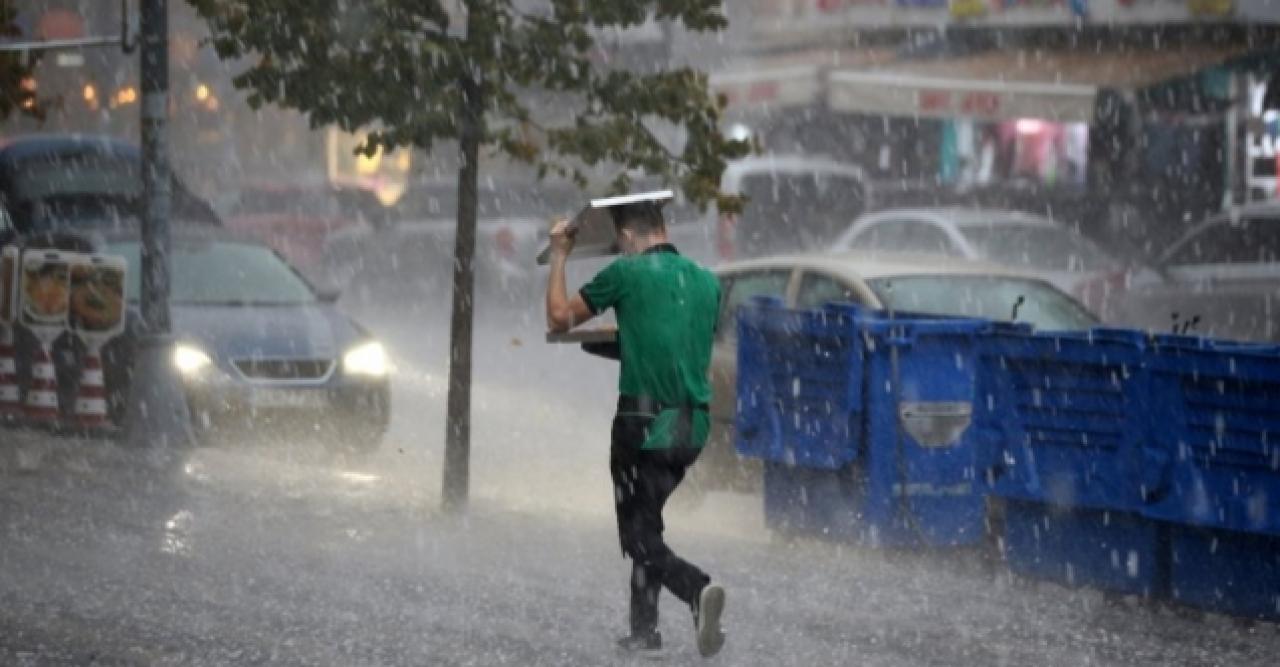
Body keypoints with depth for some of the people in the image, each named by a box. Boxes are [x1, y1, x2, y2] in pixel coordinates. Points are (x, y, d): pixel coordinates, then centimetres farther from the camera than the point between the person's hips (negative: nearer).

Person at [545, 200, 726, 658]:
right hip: (693, 426, 6)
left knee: (641, 539, -2)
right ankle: (644, 629, 20)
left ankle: (698, 589, -27)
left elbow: (559, 319, 4)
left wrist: (559, 256, 17)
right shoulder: (706, 281, 9)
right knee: (647, 524, 21)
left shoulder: (627, 273, -6)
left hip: (646, 422, -6)